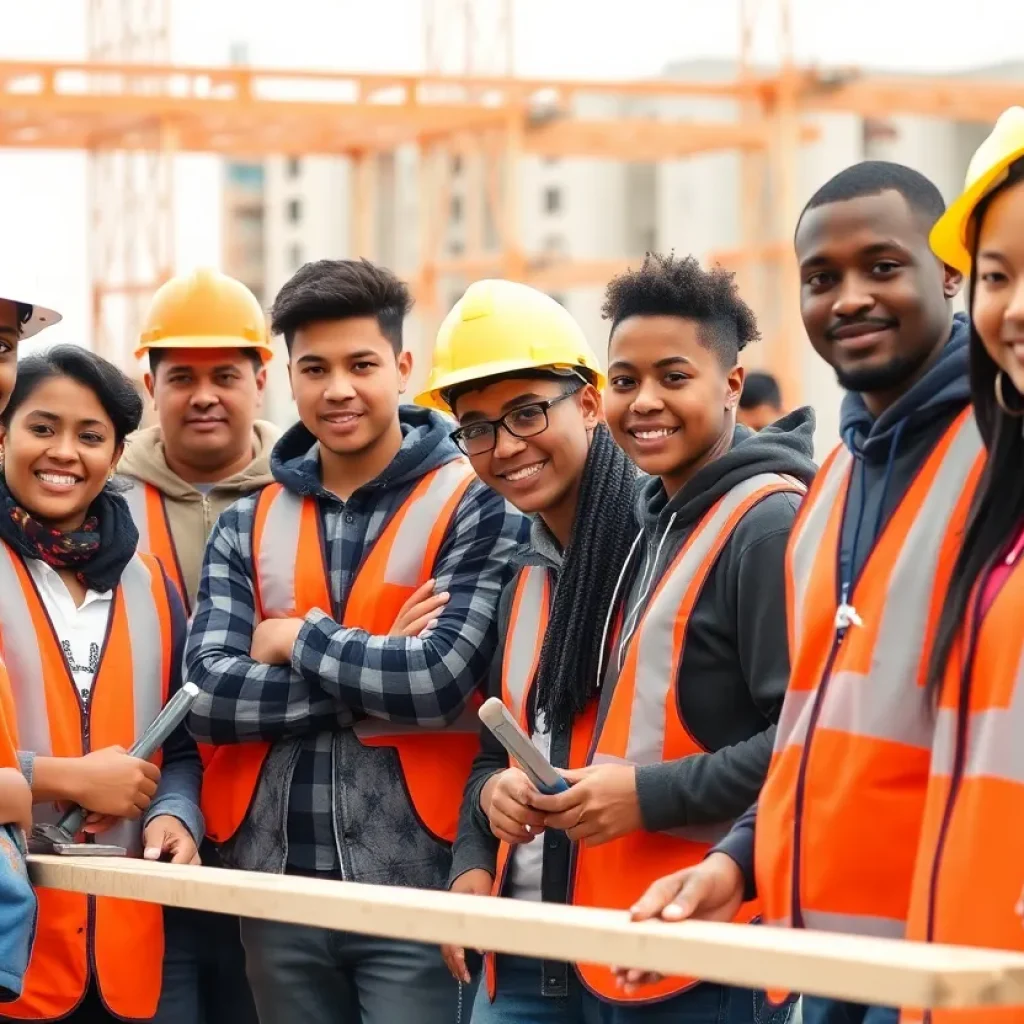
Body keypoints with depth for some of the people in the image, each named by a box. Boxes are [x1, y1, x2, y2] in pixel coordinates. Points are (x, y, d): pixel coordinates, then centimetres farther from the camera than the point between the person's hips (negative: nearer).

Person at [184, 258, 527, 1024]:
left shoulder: (476, 506, -2)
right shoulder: (247, 526, 10)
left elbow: (442, 679, -16)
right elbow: (208, 695, -3)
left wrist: (300, 639, -4)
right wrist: (378, 677, -10)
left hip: (418, 884, -4)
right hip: (276, 886, 4)